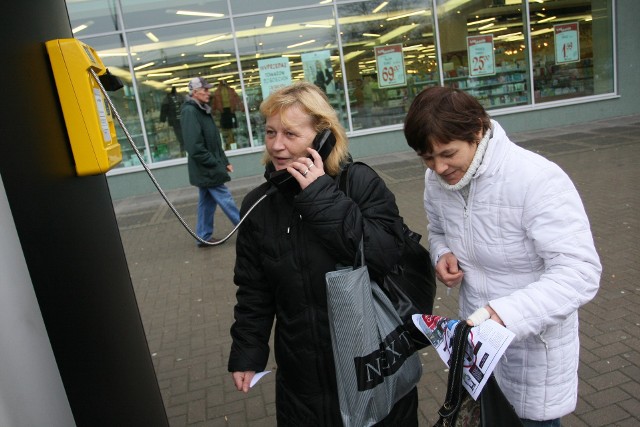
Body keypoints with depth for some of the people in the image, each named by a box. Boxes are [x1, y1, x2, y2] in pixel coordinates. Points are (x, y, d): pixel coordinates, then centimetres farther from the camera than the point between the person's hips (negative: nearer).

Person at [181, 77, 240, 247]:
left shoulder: (203, 110, 14)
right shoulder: (189, 111, -16)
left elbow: (215, 141, 19)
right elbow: (195, 146, -23)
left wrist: (224, 162, 13)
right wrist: (215, 164, -18)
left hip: (207, 169, 10)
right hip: (206, 169, -10)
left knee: (207, 202, 14)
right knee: (225, 200, -2)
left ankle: (204, 237, 23)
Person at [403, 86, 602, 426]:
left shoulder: (538, 179, -27)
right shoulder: (436, 180, -7)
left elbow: (580, 272, -30)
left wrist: (505, 313, -42)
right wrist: (442, 253, -11)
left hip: (535, 340, -5)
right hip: (476, 334, 6)